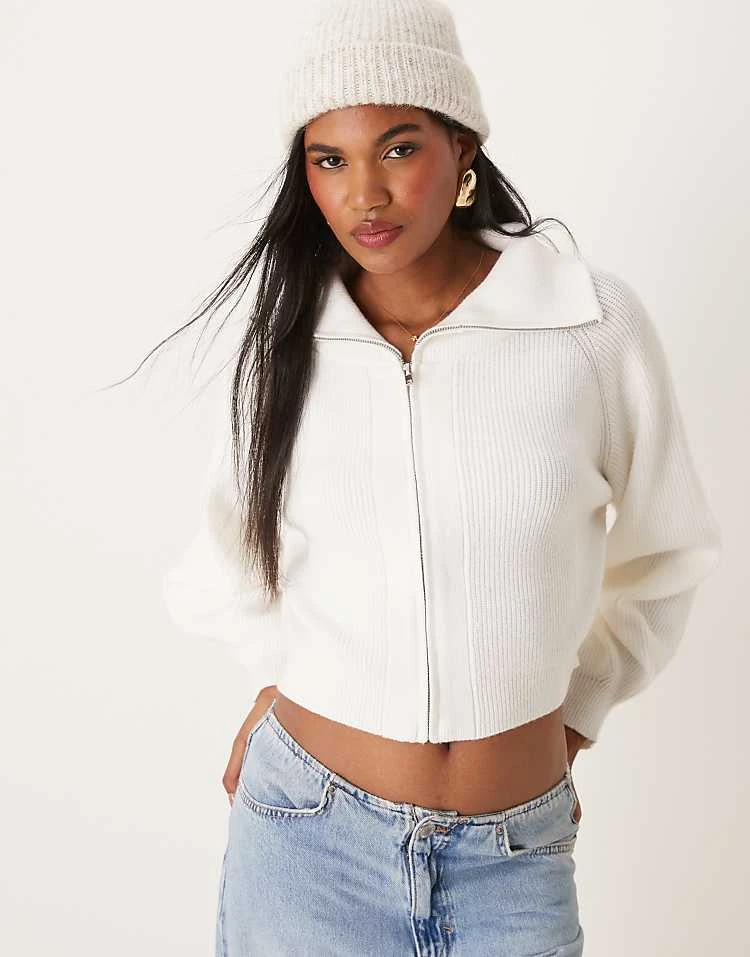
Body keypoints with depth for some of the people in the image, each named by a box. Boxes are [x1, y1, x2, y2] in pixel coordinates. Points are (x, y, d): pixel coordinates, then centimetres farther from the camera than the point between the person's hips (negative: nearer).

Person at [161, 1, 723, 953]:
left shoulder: (593, 321, -9)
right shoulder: (285, 339, -3)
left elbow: (661, 556, 4)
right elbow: (225, 561, 13)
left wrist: (571, 715, 6)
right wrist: (281, 679, 7)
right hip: (306, 830, 1)